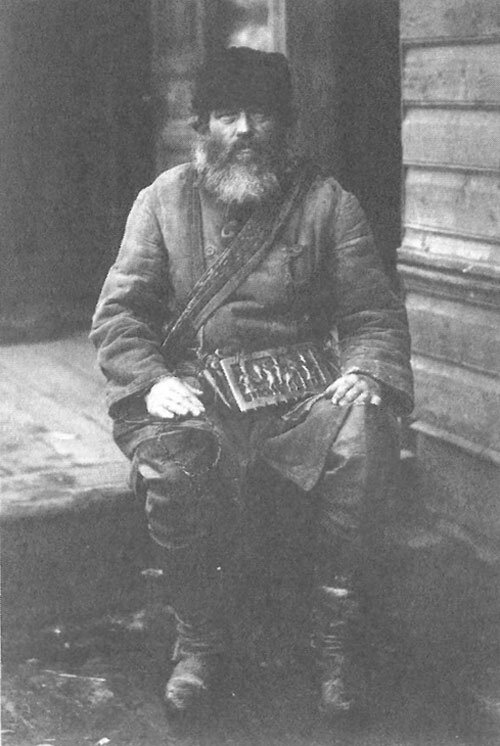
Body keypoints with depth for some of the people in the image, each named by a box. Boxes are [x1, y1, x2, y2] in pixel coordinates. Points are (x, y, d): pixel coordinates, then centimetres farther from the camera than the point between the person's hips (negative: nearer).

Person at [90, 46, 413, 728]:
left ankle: (337, 640, -13)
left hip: (303, 388, 0)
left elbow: (376, 315, 7)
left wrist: (366, 373, -15)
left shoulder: (326, 202, 10)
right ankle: (200, 641, -7)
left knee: (362, 442, -32)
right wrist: (152, 381, -13)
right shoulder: (164, 200, 12)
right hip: (195, 394, 0)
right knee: (172, 467, -33)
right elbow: (118, 313, 6)